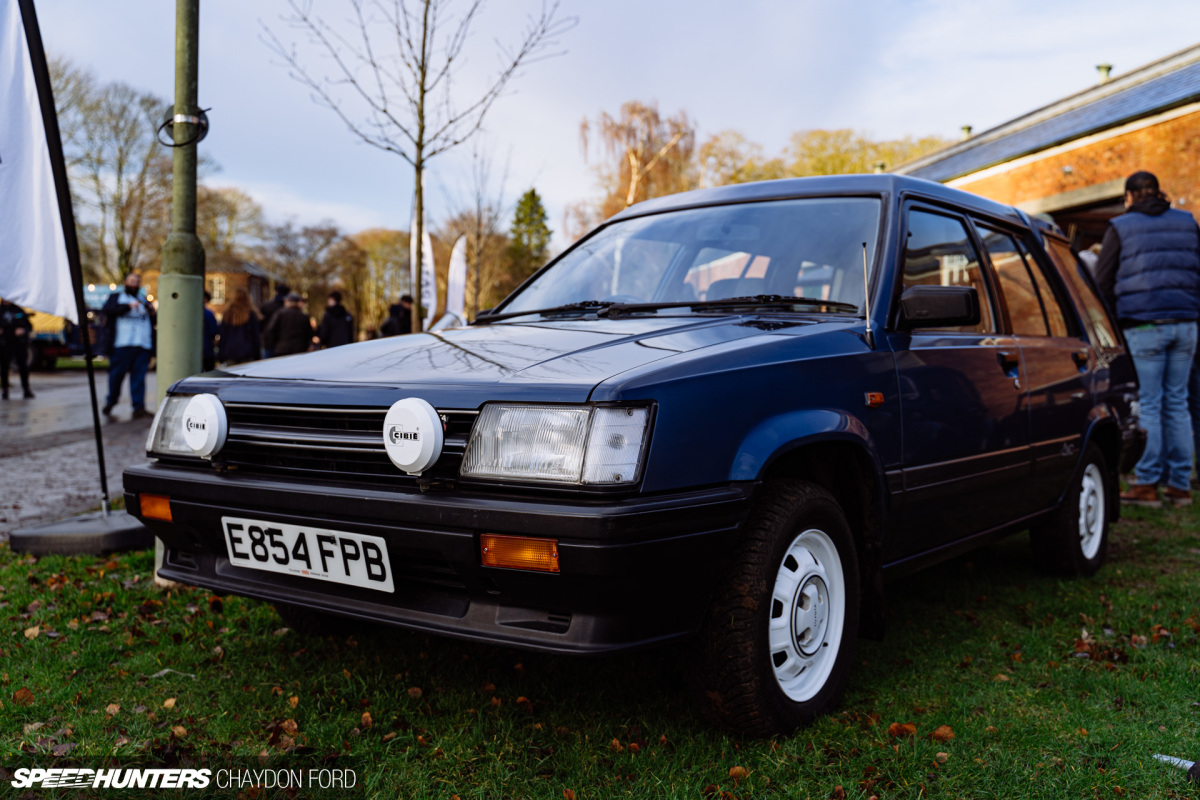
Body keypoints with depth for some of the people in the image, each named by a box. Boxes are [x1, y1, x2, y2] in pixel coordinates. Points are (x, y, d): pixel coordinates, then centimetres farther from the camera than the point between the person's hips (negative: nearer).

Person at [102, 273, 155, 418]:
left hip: (143, 345, 2)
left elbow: (152, 323, 23)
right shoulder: (116, 297, 15)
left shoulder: (144, 300, 26)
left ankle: (138, 407, -8)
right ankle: (110, 402, 17)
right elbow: (109, 309, -7)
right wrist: (128, 306, -19)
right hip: (121, 344, -2)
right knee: (116, 374, -1)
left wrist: (152, 313, 1)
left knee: (139, 377, -4)